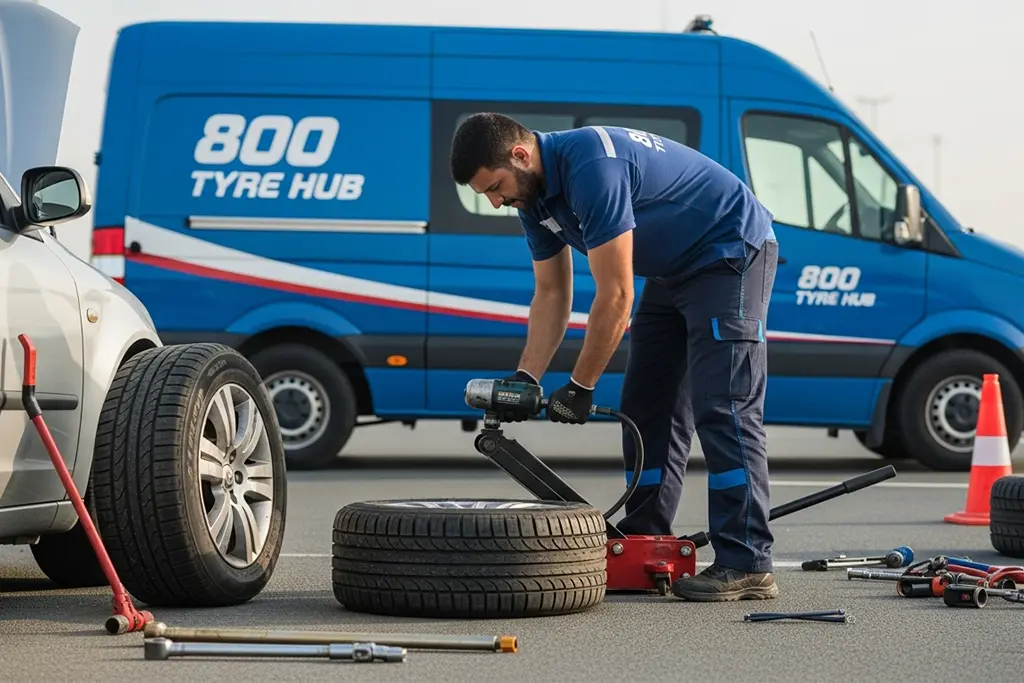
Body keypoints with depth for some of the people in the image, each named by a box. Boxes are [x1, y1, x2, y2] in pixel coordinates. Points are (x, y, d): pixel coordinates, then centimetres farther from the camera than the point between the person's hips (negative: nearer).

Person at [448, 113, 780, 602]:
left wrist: (580, 388, -19)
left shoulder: (591, 168, -31)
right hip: (674, 269, 10)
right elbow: (551, 293, 7)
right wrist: (526, 377, -5)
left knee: (722, 411, -15)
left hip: (731, 255, -10)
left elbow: (615, 296, -28)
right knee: (645, 410, 8)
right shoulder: (533, 193, -1)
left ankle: (746, 566, -15)